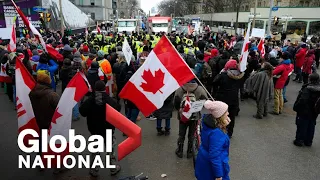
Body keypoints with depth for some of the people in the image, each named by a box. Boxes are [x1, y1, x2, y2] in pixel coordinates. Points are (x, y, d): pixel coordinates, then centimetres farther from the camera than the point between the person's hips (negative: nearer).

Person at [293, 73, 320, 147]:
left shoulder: (307, 89, -23)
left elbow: (302, 100, -27)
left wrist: (296, 107, -16)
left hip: (304, 112, -6)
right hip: (314, 113, 6)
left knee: (302, 126, 7)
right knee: (311, 126, 17)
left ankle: (299, 140, 16)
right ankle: (308, 141, 28)